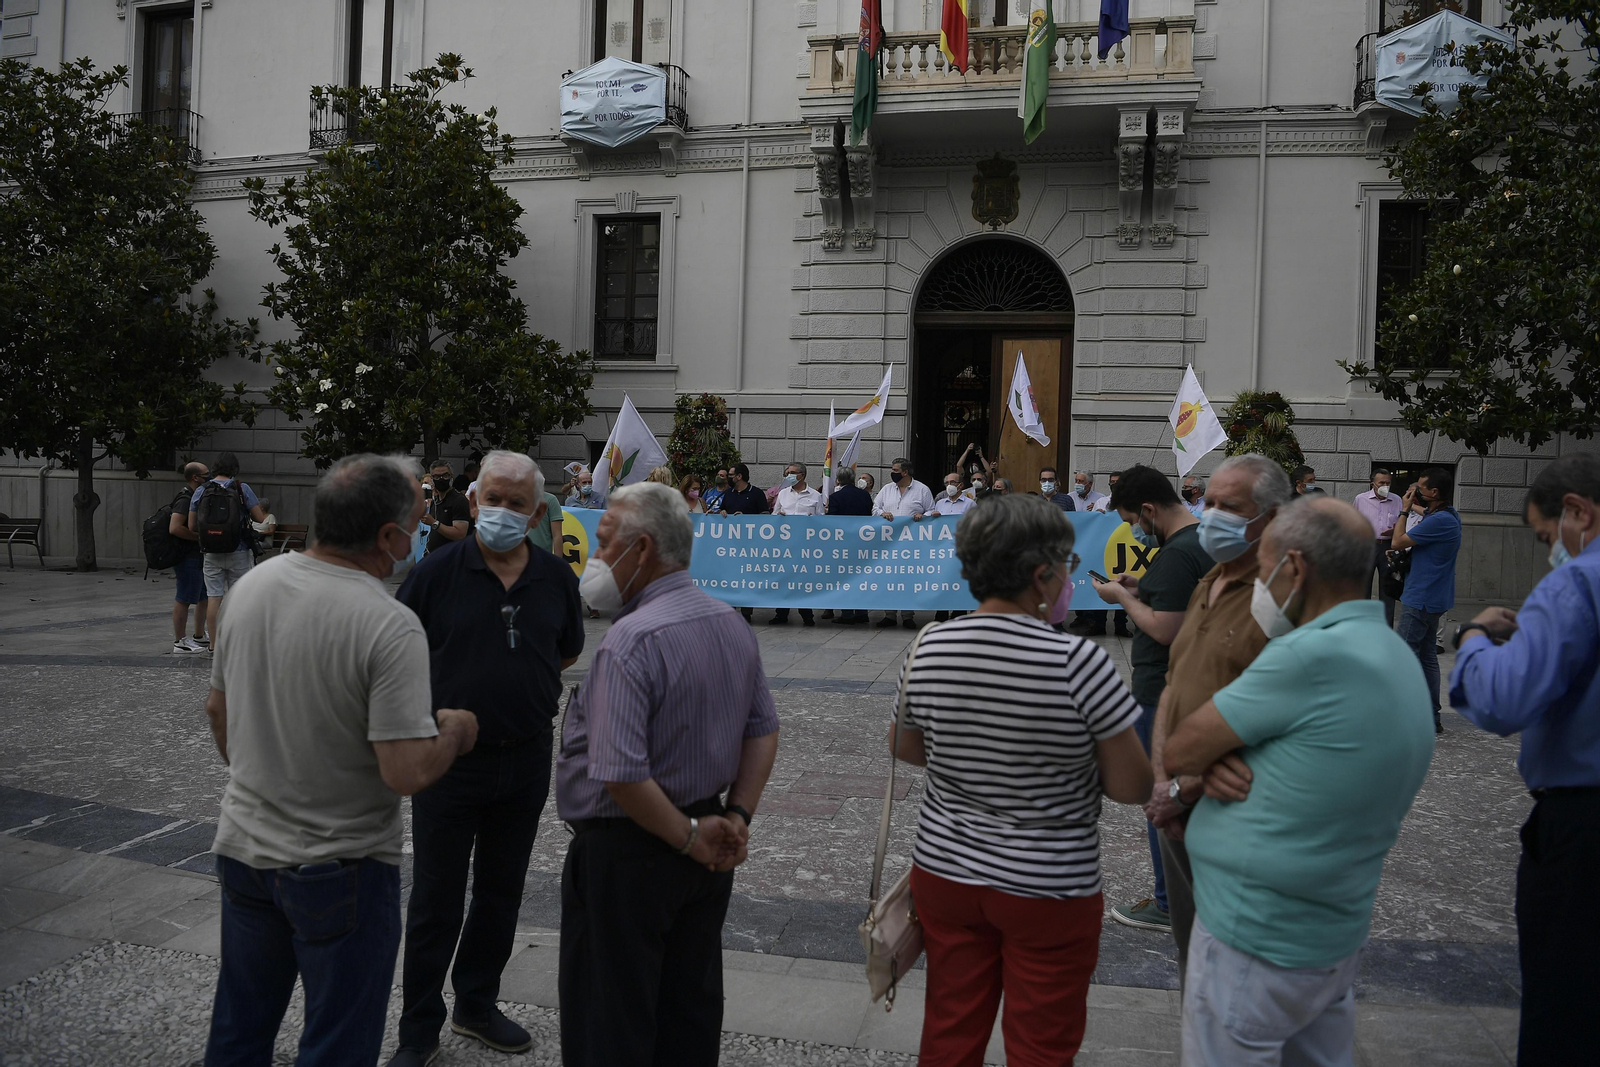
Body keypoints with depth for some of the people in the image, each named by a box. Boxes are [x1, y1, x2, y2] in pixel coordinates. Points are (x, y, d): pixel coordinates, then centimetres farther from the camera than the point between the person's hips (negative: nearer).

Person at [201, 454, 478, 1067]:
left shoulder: (251, 584, -4)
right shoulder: (390, 626, -26)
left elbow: (218, 709, 9)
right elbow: (408, 773, -28)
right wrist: (455, 732, -7)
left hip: (243, 848, 7)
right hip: (338, 869, -6)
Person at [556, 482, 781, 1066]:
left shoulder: (631, 640, -23)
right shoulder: (733, 624, 3)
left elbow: (621, 775, -27)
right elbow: (764, 729, 9)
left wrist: (691, 839, -15)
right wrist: (737, 817, 3)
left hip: (626, 851, -8)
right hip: (705, 861, 8)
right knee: (692, 1007, 20)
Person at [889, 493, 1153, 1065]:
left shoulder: (929, 649, -9)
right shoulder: (1079, 662, -23)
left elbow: (905, 749, 7)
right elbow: (1133, 787, -14)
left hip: (945, 873, 4)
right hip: (1049, 890, -4)